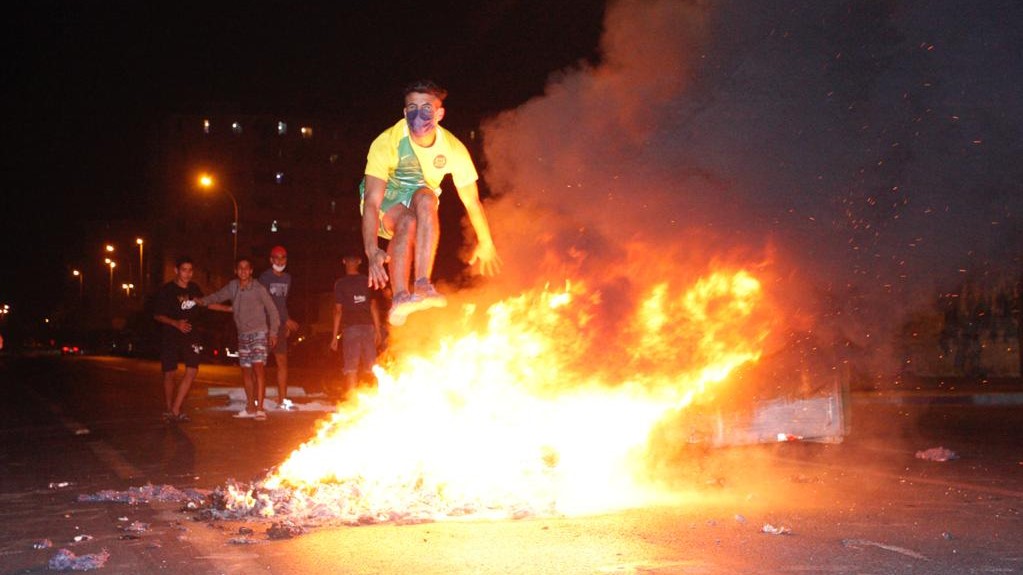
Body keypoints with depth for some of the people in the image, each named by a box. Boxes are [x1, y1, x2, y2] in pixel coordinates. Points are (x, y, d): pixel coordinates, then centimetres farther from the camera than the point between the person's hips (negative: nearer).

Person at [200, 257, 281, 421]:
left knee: (258, 368, -16)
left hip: (259, 333, -6)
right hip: (243, 335, 6)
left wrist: (273, 332, -9)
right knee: (246, 372, 9)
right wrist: (202, 301, 1)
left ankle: (260, 408, -20)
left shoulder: (258, 288, -10)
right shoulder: (232, 287, 4)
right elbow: (217, 296, 19)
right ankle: (250, 407, 18)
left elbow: (272, 310, -5)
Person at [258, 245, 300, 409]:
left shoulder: (287, 278, 15)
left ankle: (282, 400, 13)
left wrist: (286, 324, 15)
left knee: (282, 362, 7)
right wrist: (287, 320, -17)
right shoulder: (265, 277, -7)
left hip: (280, 325, 7)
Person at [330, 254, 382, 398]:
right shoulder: (367, 281, 7)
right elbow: (373, 307, 5)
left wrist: (335, 336, 0)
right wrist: (378, 331, 9)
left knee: (351, 367, -2)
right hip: (368, 327, 2)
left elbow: (338, 310, -3)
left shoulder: (340, 283, 0)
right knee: (370, 367, 6)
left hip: (351, 327, -2)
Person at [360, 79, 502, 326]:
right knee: (408, 222, -36)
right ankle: (400, 299, -44)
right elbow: (371, 202, -36)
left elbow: (472, 201, -8)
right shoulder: (386, 143, -29)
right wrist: (372, 251, -50)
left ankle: (423, 286, -44)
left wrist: (486, 243, 0)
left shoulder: (454, 149, -21)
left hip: (419, 197, 2)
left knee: (425, 199, -35)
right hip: (385, 199, -2)